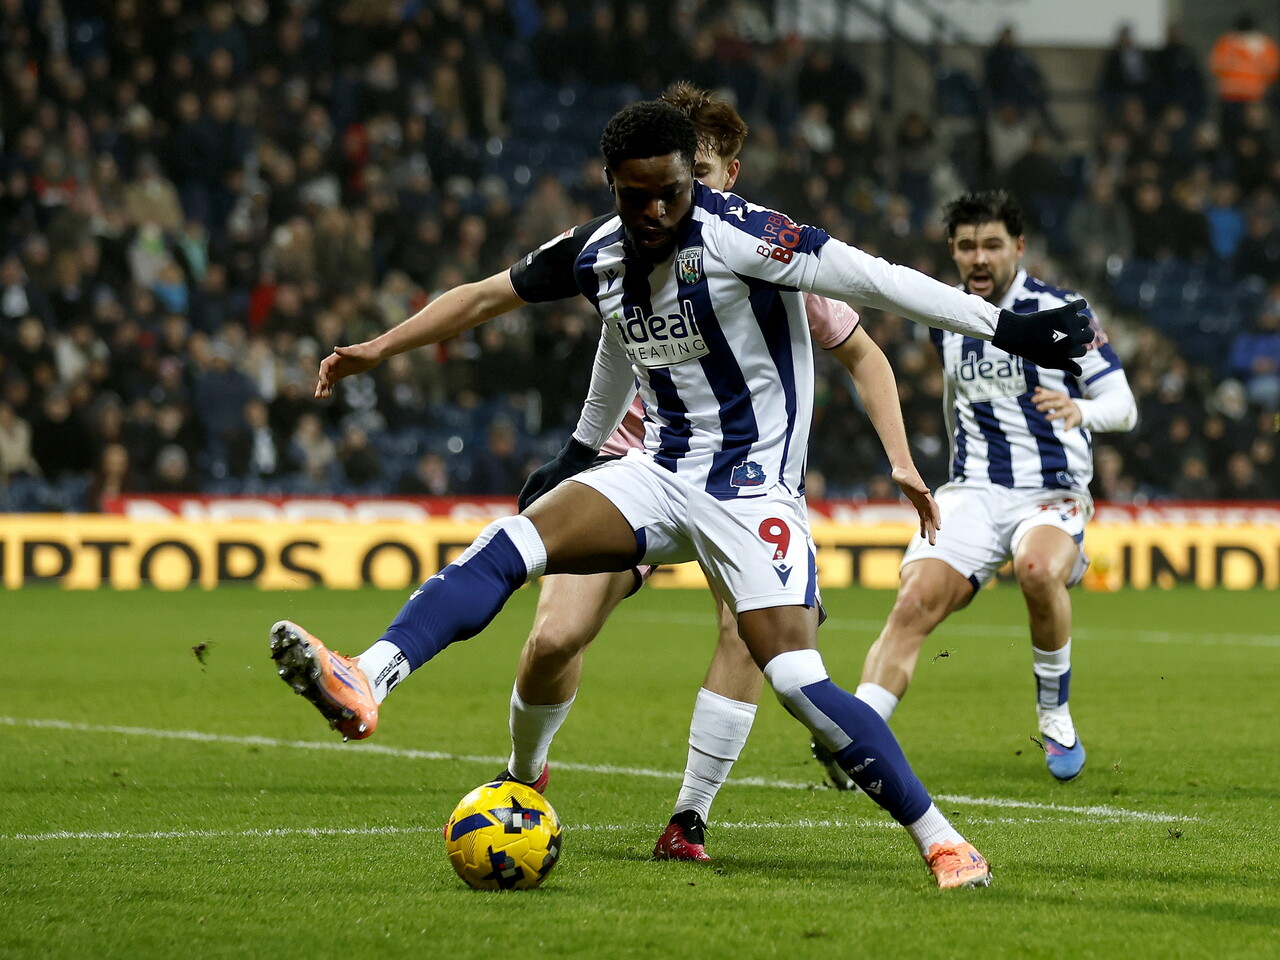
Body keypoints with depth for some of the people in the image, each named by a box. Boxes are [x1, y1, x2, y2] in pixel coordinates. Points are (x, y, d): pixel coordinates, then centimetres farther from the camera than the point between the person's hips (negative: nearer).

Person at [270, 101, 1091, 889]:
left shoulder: (738, 237, -18)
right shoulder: (599, 254, 1)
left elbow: (870, 279, -22)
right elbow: (484, 298, 16)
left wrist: (1006, 328, -25)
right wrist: (375, 351, 22)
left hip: (754, 485, -5)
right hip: (661, 471, 6)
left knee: (796, 677, -19)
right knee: (511, 544, -17)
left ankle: (944, 842, -10)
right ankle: (362, 685, -29)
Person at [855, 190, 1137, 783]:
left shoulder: (1058, 312, -5)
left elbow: (1124, 406, -5)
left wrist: (1083, 411, -27)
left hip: (1052, 494, -4)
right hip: (973, 492, 4)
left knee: (1038, 570, -36)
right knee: (915, 600, -21)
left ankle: (1055, 716, -14)